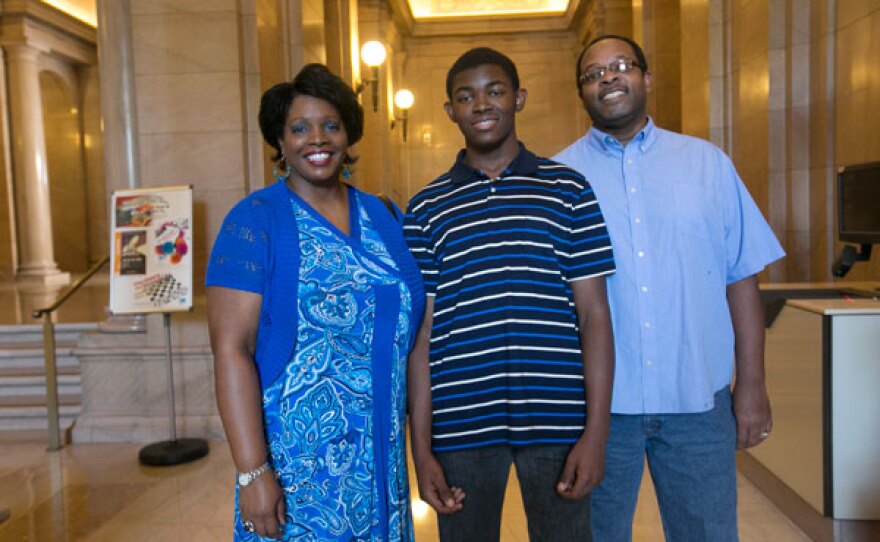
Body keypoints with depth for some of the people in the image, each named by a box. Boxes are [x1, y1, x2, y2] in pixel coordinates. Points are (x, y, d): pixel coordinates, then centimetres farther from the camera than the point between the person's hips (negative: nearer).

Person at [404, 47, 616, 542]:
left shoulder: (568, 191, 3)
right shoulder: (427, 209, 5)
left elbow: (594, 314, 1)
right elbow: (423, 331, 4)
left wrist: (596, 431, -5)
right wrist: (421, 448, 2)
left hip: (557, 421, 0)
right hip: (461, 426, 1)